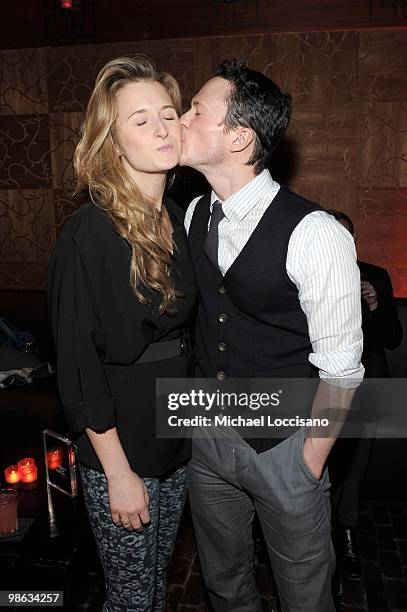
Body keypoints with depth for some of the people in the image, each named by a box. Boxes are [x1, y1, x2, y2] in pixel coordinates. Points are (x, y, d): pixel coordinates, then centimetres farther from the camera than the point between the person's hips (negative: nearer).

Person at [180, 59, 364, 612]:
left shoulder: (315, 236, -24)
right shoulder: (193, 217, -3)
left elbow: (340, 366, -16)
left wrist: (312, 458, -7)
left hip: (285, 446, -5)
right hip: (207, 435, 5)